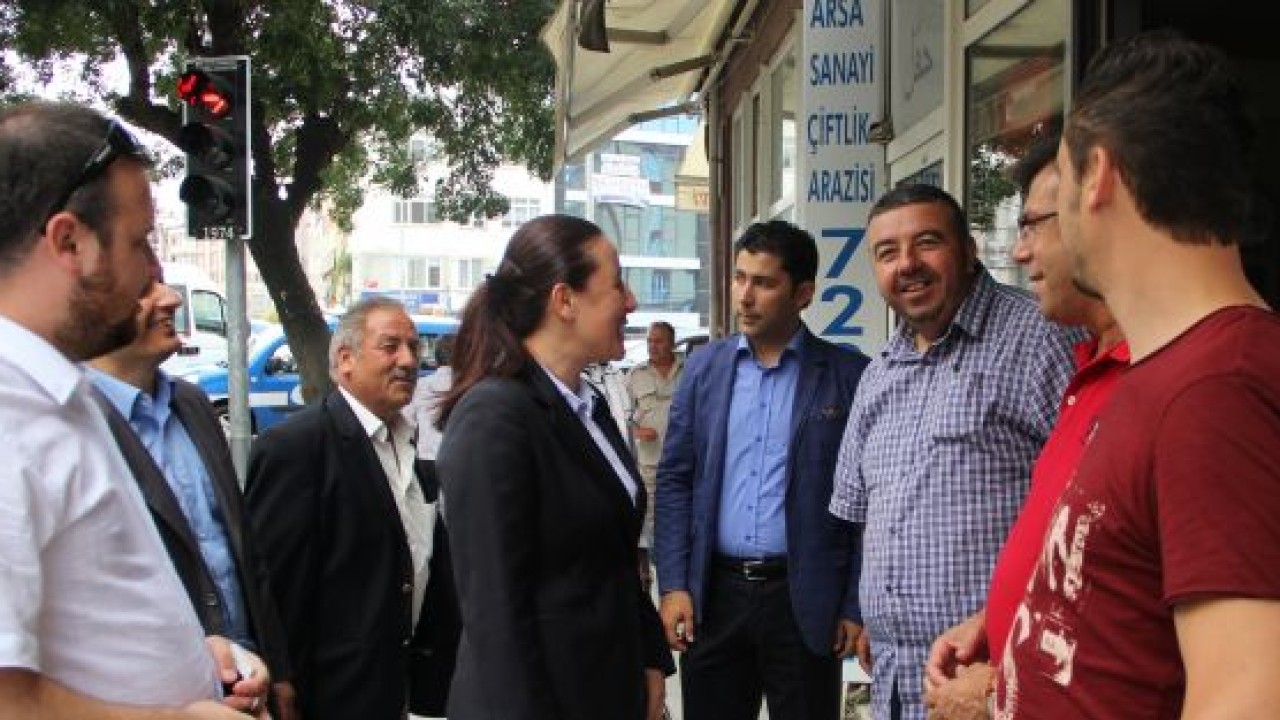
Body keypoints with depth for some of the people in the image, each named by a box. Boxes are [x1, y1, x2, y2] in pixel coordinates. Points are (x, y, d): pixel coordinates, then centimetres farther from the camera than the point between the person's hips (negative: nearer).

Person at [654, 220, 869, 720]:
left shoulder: (848, 376, -3)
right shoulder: (704, 368, 7)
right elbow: (675, 480, 8)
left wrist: (855, 606, -6)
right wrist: (673, 585, 1)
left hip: (805, 600, -2)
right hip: (713, 594, 3)